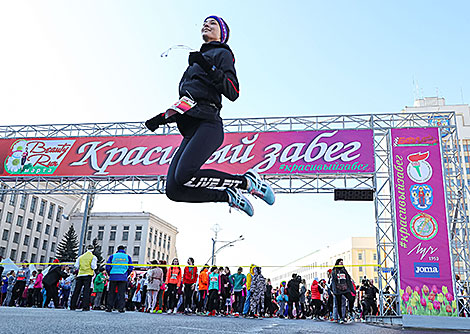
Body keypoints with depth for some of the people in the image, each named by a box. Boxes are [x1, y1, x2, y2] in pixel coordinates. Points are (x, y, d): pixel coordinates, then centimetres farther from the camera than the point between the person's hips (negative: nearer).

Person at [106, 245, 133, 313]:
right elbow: (131, 268, 7)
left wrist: (110, 274, 14)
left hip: (113, 277, 0)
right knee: (121, 293, 1)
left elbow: (107, 267, 3)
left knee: (111, 293, 7)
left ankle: (109, 307, 6)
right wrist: (127, 275, 16)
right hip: (123, 277, 0)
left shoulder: (112, 256, 9)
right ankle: (121, 308, -2)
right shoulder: (128, 257, 11)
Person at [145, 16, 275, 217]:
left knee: (183, 177, -29)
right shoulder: (197, 59, 32)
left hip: (207, 125, -7)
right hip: (191, 131, 8)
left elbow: (233, 93, -7)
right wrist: (163, 117, 24)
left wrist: (209, 69, -19)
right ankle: (229, 196, 3)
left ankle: (247, 181, -13)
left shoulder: (222, 53, 10)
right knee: (173, 190, -10)